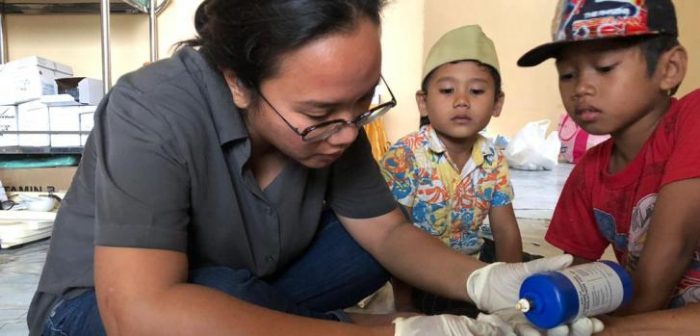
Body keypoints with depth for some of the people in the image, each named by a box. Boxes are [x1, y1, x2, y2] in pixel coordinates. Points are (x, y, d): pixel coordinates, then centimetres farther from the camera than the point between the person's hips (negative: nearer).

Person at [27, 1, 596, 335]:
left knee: (368, 251, -10)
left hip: (244, 281, 5)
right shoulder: (153, 115, -34)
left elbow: (387, 231, -10)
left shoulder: (326, 115, -17)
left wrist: (483, 281, -29)